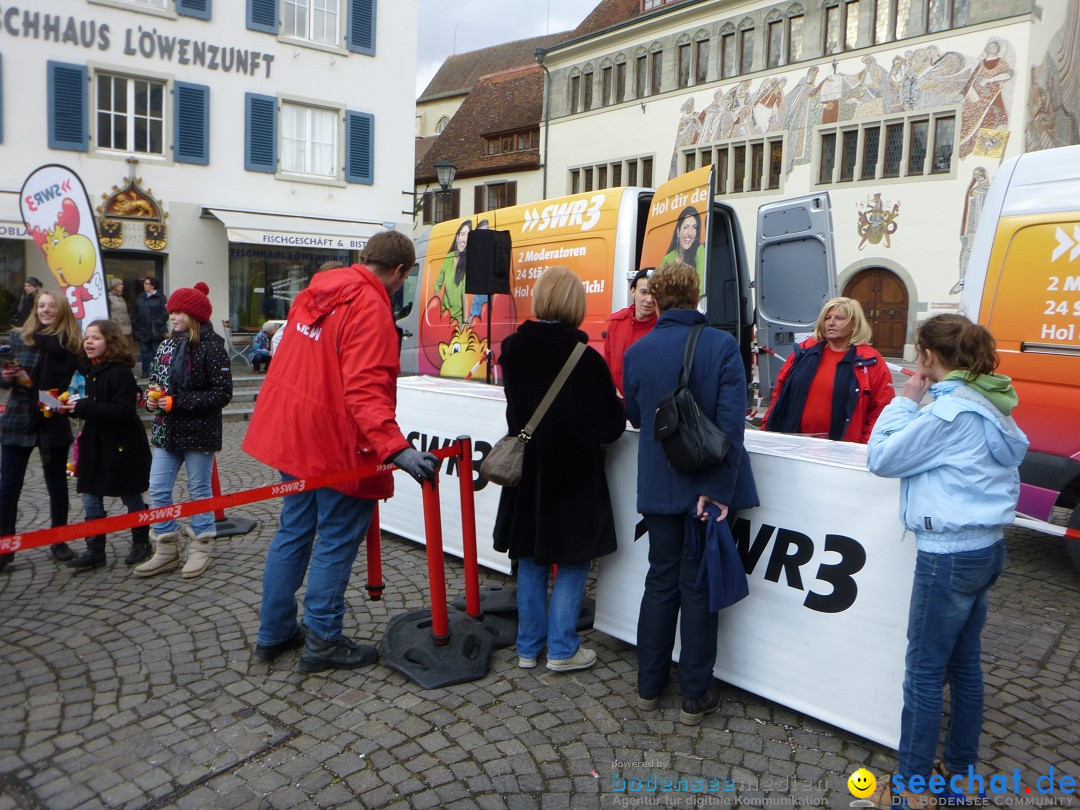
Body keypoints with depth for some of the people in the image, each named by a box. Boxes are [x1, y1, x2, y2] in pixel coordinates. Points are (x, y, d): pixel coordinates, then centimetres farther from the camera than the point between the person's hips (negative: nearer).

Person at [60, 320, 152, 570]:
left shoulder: (120, 372, -17)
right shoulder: (87, 370, 9)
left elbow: (123, 410, -26)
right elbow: (88, 407, 19)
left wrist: (84, 407, -27)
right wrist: (70, 406, -1)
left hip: (122, 446, -7)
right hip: (95, 445, 8)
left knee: (131, 497, 8)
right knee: (91, 498, 8)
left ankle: (141, 543, 25)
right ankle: (95, 550, 17)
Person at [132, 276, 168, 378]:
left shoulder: (160, 297, -5)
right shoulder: (140, 297, 10)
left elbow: (165, 313, -10)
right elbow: (134, 313, 11)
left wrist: (158, 324, -17)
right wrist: (135, 325, 3)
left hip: (155, 331, -5)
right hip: (142, 330, 5)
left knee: (156, 352, 3)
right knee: (144, 352, 10)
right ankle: (145, 372, 17)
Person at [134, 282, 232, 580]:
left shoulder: (211, 347, -13)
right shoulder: (167, 345, 8)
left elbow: (222, 393, -18)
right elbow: (155, 381, 19)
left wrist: (177, 402, -20)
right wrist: (152, 397, -5)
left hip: (199, 433, -7)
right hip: (166, 432, 7)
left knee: (199, 490, 7)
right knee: (158, 490, 7)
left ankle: (201, 548, 22)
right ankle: (167, 549, 21)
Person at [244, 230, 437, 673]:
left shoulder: (316, 292, 8)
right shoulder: (371, 309, -19)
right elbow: (365, 388, -29)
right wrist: (395, 447, -37)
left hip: (292, 432, 9)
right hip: (336, 443, -9)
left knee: (293, 532, 19)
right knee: (336, 542, 5)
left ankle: (274, 633, 30)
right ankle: (322, 642, 16)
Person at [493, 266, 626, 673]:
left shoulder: (513, 350, -4)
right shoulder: (586, 359, -19)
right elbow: (610, 427, -12)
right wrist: (618, 405, 8)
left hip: (527, 471, 5)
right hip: (574, 475, -5)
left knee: (531, 561, 16)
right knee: (573, 563, 11)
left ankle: (528, 647, 25)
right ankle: (562, 649, 16)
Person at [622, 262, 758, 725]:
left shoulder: (637, 352, -3)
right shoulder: (722, 345, -11)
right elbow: (731, 422, -18)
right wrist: (718, 488, -17)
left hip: (659, 488, 2)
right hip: (709, 488, -2)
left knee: (661, 581, 16)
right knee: (698, 587, 9)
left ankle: (649, 685, 27)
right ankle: (696, 696, 20)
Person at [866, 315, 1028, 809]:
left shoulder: (950, 409, -19)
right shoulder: (988, 402, 9)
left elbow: (880, 459, -15)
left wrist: (906, 400, -7)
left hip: (950, 553, -10)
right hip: (986, 546, 10)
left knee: (925, 671, 0)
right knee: (964, 663, 19)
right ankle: (960, 767, 33)